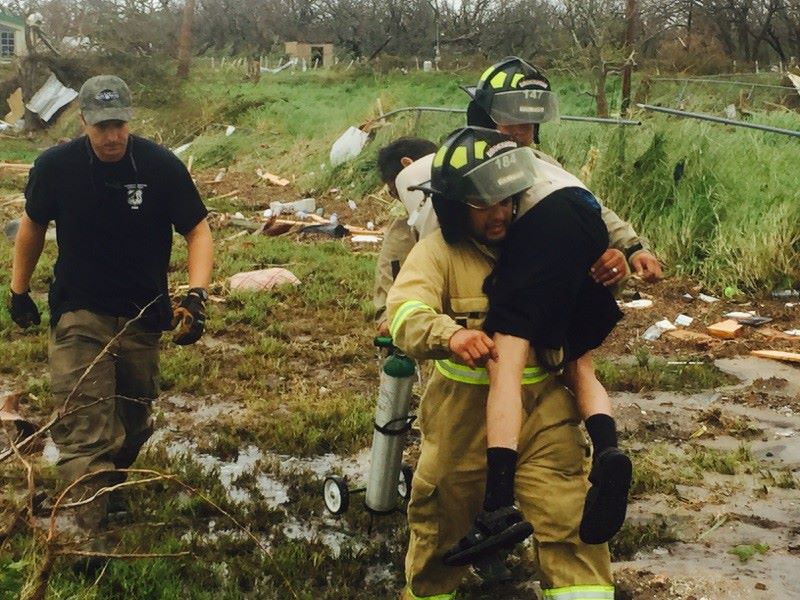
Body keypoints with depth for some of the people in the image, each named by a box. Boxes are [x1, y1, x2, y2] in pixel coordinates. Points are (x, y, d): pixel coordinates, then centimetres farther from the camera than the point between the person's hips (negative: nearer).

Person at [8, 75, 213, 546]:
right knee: (82, 421, -13)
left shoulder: (162, 166, -13)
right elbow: (34, 226, 8)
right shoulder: (55, 166, -9)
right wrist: (19, 289, 14)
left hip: (143, 316, 2)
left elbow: (198, 232, -9)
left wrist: (196, 294, -23)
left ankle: (114, 479, 42)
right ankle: (91, 532, -13)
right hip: (79, 315, -1)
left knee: (135, 417, 16)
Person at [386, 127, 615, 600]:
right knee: (442, 521, 18)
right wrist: (449, 334, -51)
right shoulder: (438, 252, -11)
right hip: (464, 414, -1)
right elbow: (407, 314, -31)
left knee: (570, 521, -6)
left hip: (542, 410, 2)